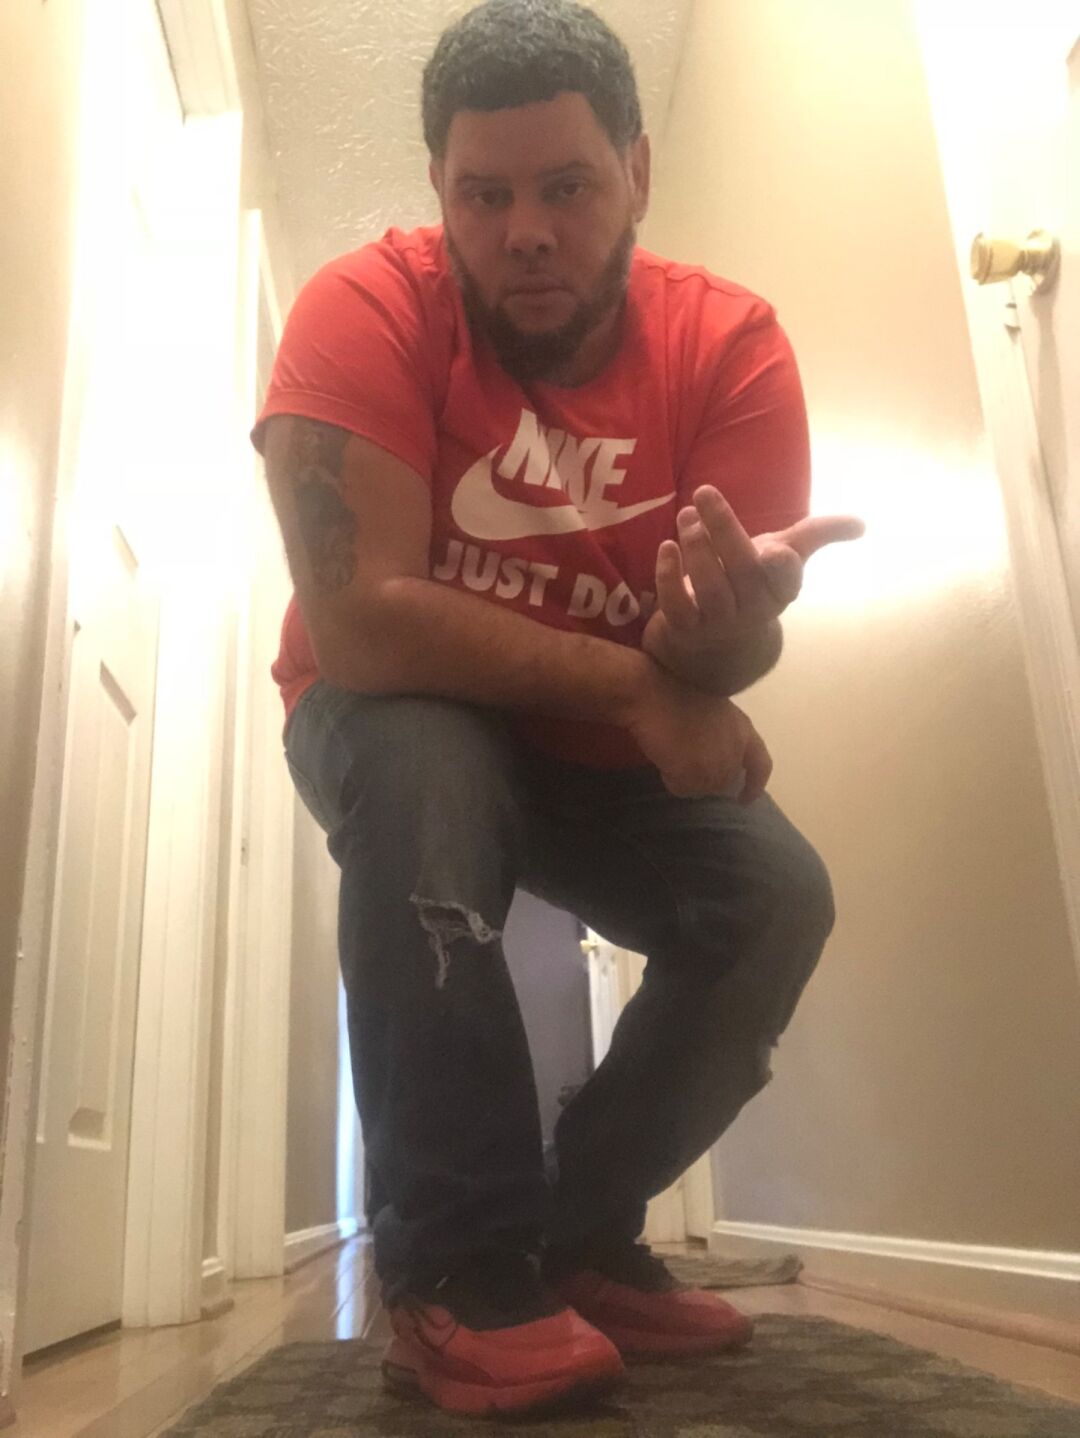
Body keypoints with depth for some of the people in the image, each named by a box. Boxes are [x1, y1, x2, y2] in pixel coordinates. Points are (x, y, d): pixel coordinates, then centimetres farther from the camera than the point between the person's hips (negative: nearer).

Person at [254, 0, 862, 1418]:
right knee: (423, 773, -35)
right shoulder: (367, 311, -22)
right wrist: (641, 681, -28)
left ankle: (578, 1235, 4)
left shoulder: (730, 342, -16)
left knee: (779, 896, -18)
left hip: (605, 754, 3)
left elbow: (727, 646, -19)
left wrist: (734, 627, -45)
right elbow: (359, 619, -32)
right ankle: (458, 1269, -18)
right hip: (398, 721, -2)